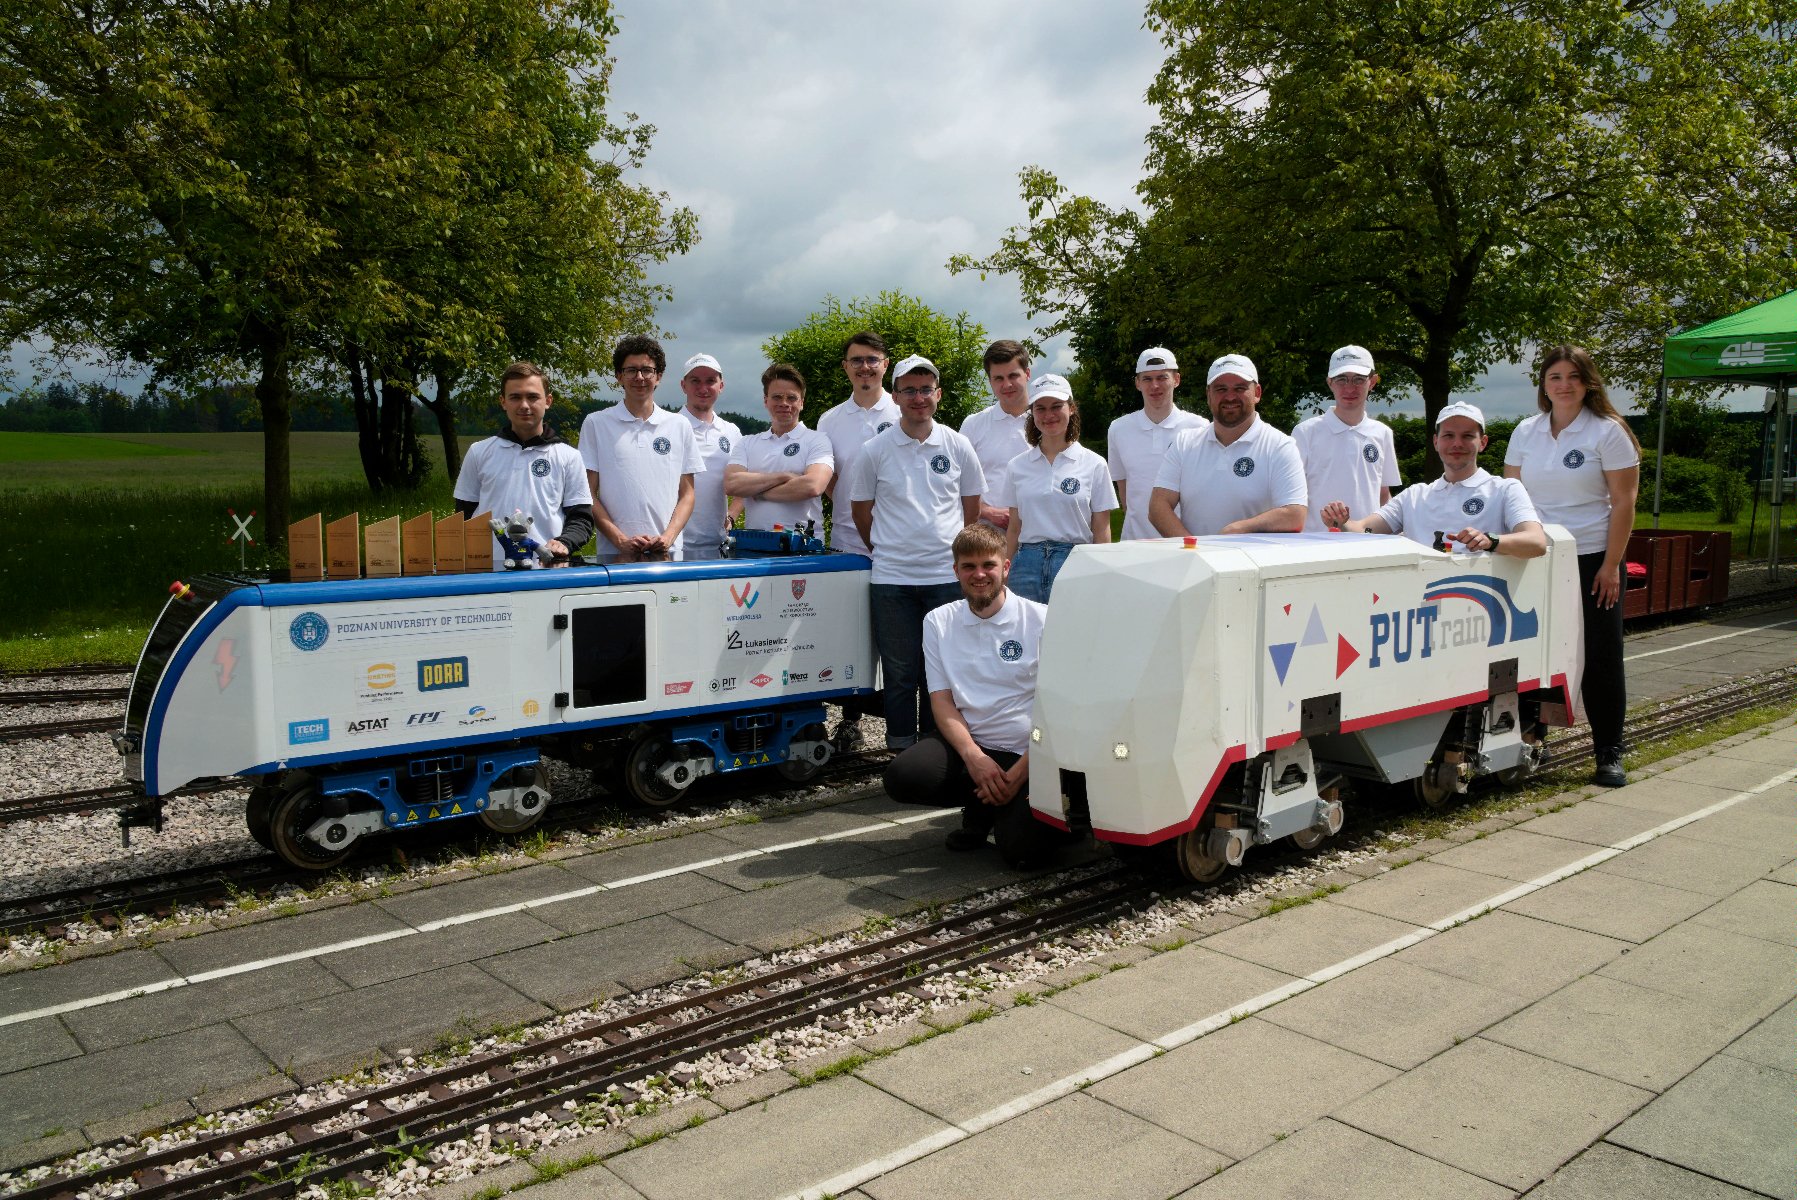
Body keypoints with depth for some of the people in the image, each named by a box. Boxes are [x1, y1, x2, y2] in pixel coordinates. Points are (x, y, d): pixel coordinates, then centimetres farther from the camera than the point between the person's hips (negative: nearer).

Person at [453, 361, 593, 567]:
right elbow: (463, 516, 16)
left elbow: (581, 518, 8)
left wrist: (564, 543, -13)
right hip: (489, 569, 1)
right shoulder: (479, 452, 13)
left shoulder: (568, 456, 9)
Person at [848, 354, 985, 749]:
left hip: (947, 575, 1)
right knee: (898, 672, 5)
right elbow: (860, 508, 11)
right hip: (891, 578, -1)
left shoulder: (959, 446, 5)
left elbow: (971, 507, 13)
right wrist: (886, 549, 12)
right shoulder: (876, 450, 1)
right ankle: (900, 751, 16)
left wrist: (958, 550, 11)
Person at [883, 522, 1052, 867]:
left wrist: (1019, 773, -16)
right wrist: (973, 756, -17)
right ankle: (980, 810, 4)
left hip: (1026, 751, -3)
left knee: (1021, 849, -25)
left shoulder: (1041, 620, -2)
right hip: (967, 742, 3)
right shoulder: (939, 622, 7)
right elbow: (941, 700, 2)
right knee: (901, 777, -26)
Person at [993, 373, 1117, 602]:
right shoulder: (1017, 467, 9)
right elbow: (1014, 529, 11)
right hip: (1027, 564, 2)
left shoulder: (1094, 465, 3)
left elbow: (1101, 531, 3)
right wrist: (1003, 578, 7)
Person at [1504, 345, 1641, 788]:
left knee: (1600, 657, 0)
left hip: (1592, 560, -3)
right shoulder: (1526, 432, 9)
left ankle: (1609, 754, 10)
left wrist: (1611, 566, -11)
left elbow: (1624, 502, -5)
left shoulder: (1608, 432, -3)